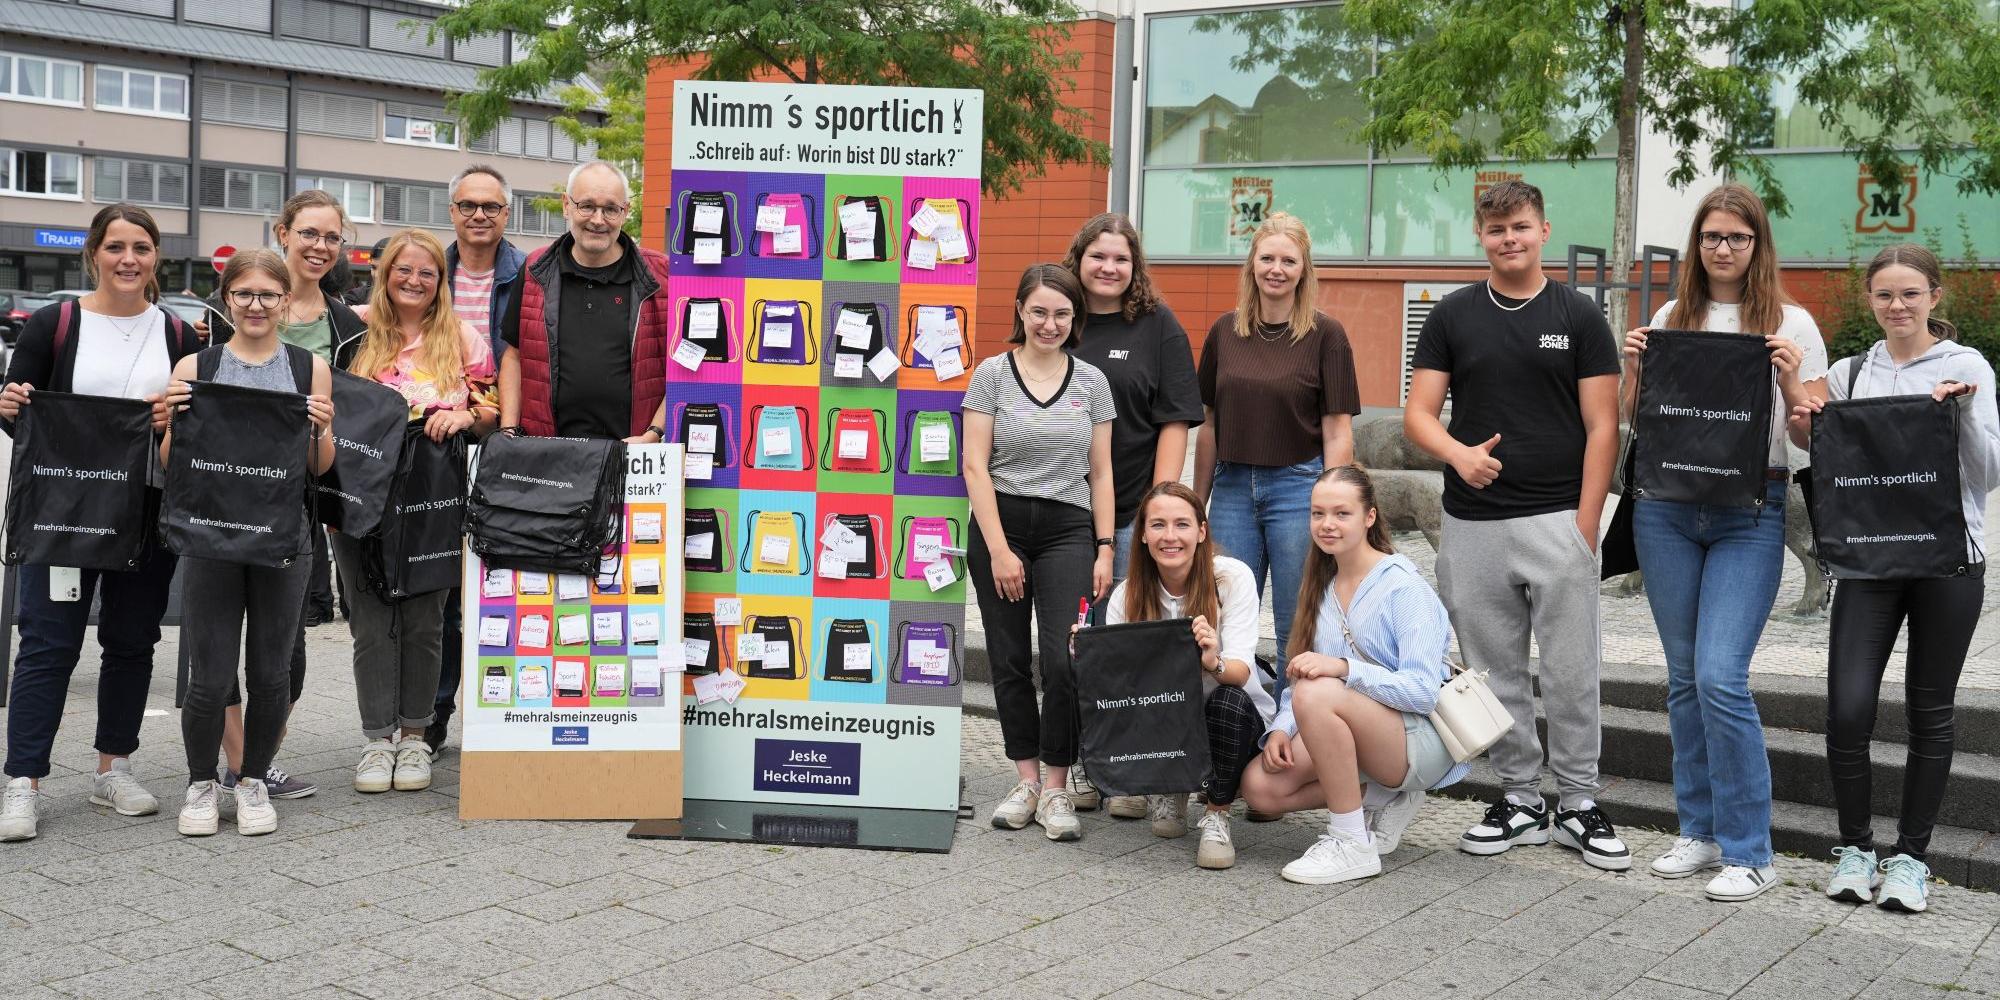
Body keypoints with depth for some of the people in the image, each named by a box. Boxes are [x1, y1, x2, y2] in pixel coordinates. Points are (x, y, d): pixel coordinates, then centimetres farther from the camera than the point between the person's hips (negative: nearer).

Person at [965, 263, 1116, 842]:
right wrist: (998, 550, -10)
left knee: (1064, 659, -11)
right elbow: (975, 466, -3)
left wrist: (1104, 548, 2)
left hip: (1067, 531, 1)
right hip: (1001, 523, 0)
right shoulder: (993, 373, 1)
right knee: (1009, 660, 5)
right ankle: (1027, 779, 17)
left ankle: (1057, 788, 1)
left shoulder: (1091, 381, 8)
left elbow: (1100, 472, 10)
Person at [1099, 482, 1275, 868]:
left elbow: (1240, 671, -25)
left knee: (1228, 700, -36)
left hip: (1236, 720, -2)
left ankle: (1217, 816, -13)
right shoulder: (1127, 597, -6)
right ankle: (1167, 791, 4)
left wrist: (1214, 663, -48)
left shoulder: (1233, 578, -14)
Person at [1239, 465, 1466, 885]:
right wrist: (1281, 728, -9)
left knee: (1318, 694, -34)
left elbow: (1423, 690, -22)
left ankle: (1353, 846, -23)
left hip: (1421, 737, -7)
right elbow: (1304, 673, 10)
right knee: (1260, 784, -16)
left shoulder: (1405, 587, -13)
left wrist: (1344, 668, -35)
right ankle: (1382, 800, 3)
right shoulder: (1321, 587, 10)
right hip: (1359, 737, 7)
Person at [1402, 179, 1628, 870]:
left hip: (1557, 522, -2)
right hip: (1472, 526, 2)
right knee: (1495, 675, 9)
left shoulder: (1579, 317, 3)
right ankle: (1520, 798, 21)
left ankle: (1578, 804, 14)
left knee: (1571, 674, 1)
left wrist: (1586, 524, -8)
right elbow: (1418, 414, 4)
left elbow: (1601, 428, 0)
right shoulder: (1453, 316, 8)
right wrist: (1459, 452, -17)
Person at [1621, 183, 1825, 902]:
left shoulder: (1791, 325, 3)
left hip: (1750, 513, -4)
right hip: (1667, 509, 4)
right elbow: (1636, 421, 17)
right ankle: (1699, 830, 21)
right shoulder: (1670, 319, 11)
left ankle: (1748, 852, -3)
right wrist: (1633, 369, -1)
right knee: (1685, 677, 9)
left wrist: (1790, 383, -15)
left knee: (1720, 676, -13)